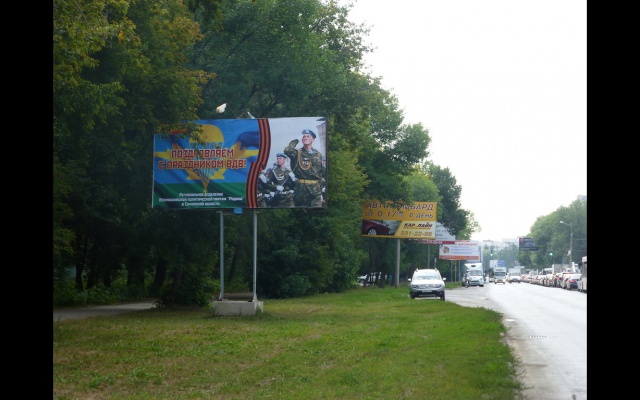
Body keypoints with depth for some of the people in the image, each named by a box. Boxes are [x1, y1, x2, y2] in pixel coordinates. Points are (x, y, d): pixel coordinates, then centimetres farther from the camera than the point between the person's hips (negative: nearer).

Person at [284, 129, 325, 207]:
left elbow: (323, 171, 16)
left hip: (316, 189, 2)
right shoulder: (297, 153, 3)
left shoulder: (318, 154, 13)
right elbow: (287, 151, -20)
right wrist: (294, 142, -2)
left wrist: (323, 186, 10)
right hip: (302, 188, -2)